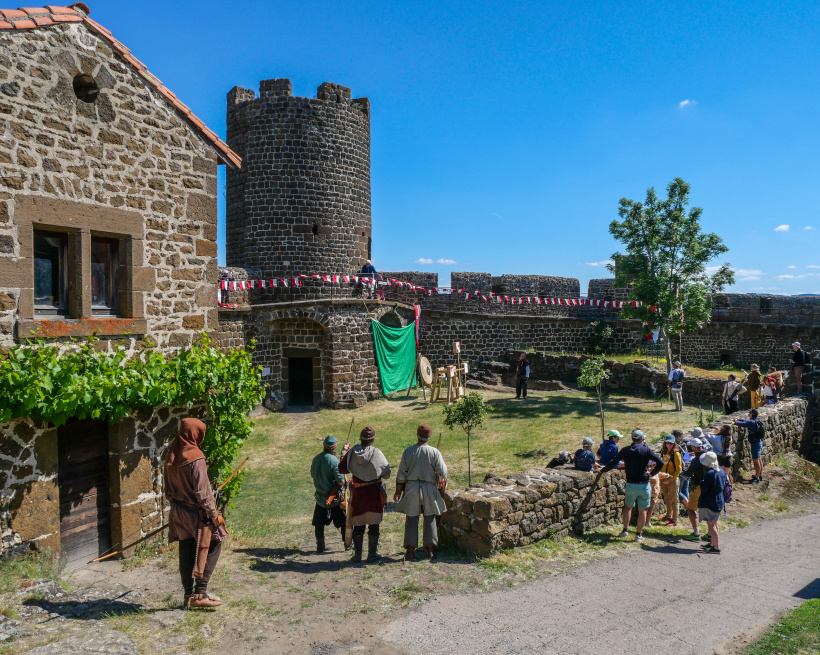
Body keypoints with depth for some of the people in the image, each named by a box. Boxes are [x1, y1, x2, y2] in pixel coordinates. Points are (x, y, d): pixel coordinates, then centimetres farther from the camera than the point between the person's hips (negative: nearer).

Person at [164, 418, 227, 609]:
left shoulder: (171, 456, 5)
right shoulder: (195, 457, -19)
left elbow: (168, 489, 13)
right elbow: (202, 491, -19)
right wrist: (214, 514, -12)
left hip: (178, 512, 8)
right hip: (196, 512, -8)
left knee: (186, 552, 14)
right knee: (212, 547, 5)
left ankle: (189, 596, 21)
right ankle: (200, 593, 1)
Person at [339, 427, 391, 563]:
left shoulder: (352, 452, -6)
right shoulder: (376, 453, -13)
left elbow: (342, 469, 3)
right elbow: (386, 473, -11)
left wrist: (343, 453, 16)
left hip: (357, 493, 2)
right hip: (374, 492, -2)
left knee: (358, 524, 13)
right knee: (373, 524, 9)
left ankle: (357, 554, 18)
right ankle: (372, 554, 15)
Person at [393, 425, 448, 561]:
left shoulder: (408, 451, -6)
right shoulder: (434, 452, -9)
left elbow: (401, 475, -2)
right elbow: (443, 473, -10)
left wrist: (398, 491, 8)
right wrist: (441, 483, 12)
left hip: (411, 489, 1)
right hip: (429, 489, 0)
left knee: (411, 519, 8)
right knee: (430, 519, 11)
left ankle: (410, 551, 11)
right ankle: (430, 550, 17)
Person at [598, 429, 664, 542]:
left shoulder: (625, 451, -2)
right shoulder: (646, 450, -8)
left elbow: (613, 463, 2)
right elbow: (660, 462, -14)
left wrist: (602, 470, 15)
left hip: (630, 485, 2)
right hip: (644, 485, -2)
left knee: (628, 507, 21)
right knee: (642, 510, 8)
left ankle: (625, 529, 18)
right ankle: (639, 534, 11)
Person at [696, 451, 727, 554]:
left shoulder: (710, 473, -24)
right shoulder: (721, 471, 3)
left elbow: (704, 488, -20)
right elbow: (725, 485, 13)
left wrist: (701, 483, -1)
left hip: (709, 503, -9)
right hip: (719, 502, 9)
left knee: (711, 525, -1)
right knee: (714, 524, 20)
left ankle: (716, 547, 1)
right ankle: (712, 543, 32)